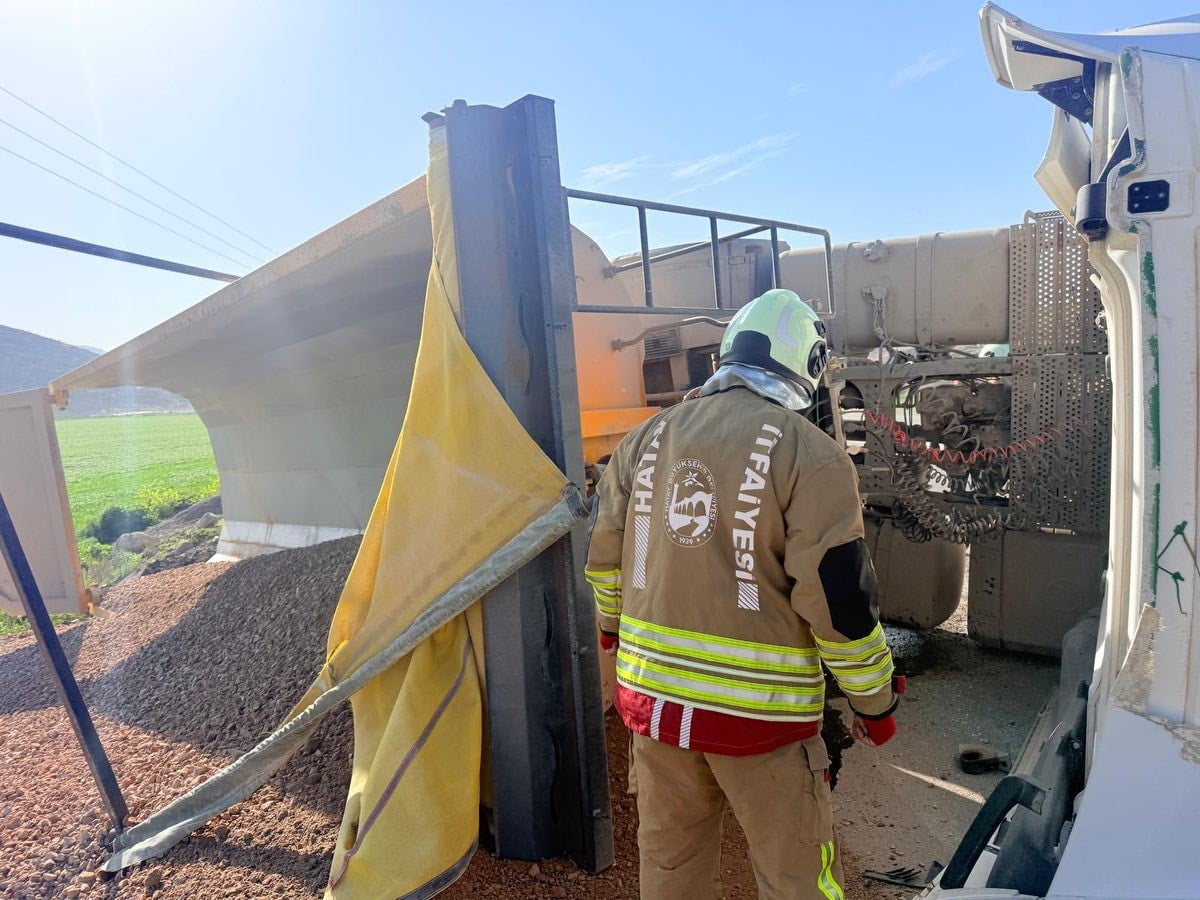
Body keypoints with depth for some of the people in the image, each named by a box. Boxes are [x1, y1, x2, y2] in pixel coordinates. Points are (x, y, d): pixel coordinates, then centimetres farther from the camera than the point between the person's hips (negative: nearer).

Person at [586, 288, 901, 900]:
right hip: (760, 709, -4)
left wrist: (614, 624, 29)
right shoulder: (809, 453, -13)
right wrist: (875, 702, 3)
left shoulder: (647, 438, 2)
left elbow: (604, 554, 10)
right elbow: (840, 598, -14)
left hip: (652, 694, 5)